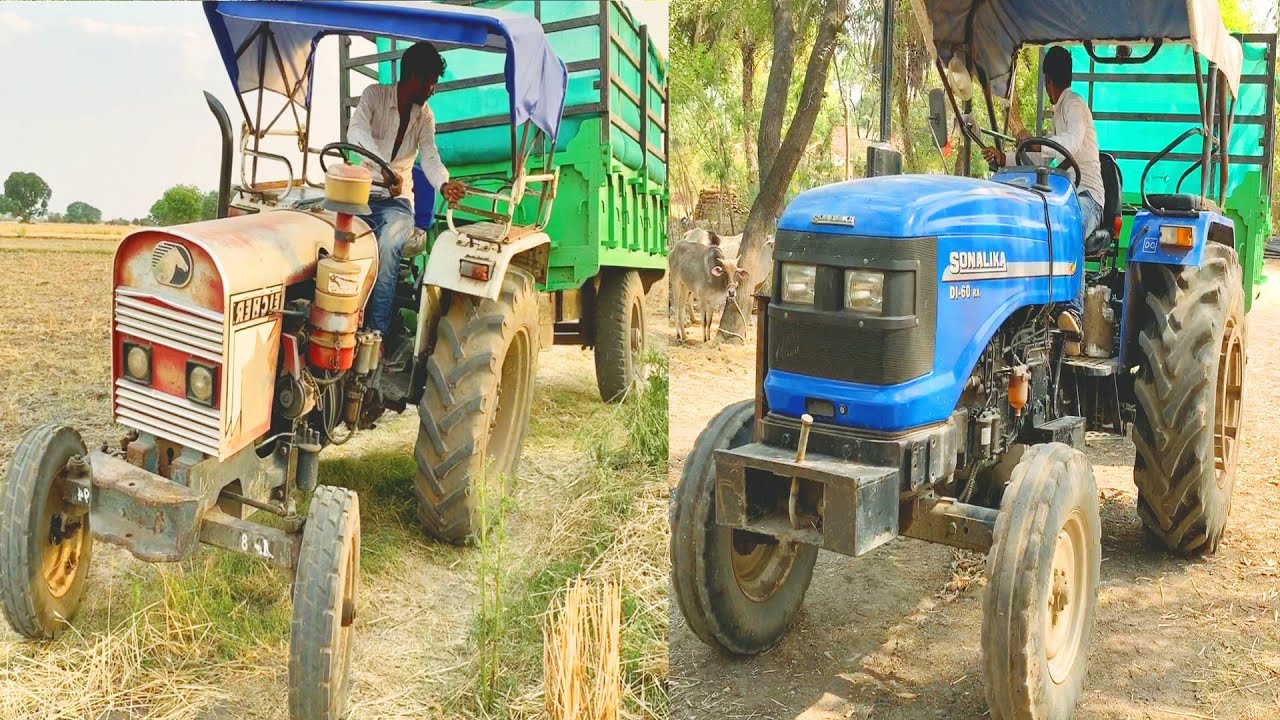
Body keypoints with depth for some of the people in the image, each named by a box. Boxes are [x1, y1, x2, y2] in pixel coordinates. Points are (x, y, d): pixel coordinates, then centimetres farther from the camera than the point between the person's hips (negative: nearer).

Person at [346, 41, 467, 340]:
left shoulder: (425, 116, 9)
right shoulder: (374, 94, -3)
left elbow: (430, 157, -5)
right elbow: (356, 131, -22)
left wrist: (444, 185, -30)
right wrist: (385, 169, -39)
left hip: (397, 201, 1)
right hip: (362, 192, -1)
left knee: (388, 244, -32)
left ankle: (376, 331, -30)